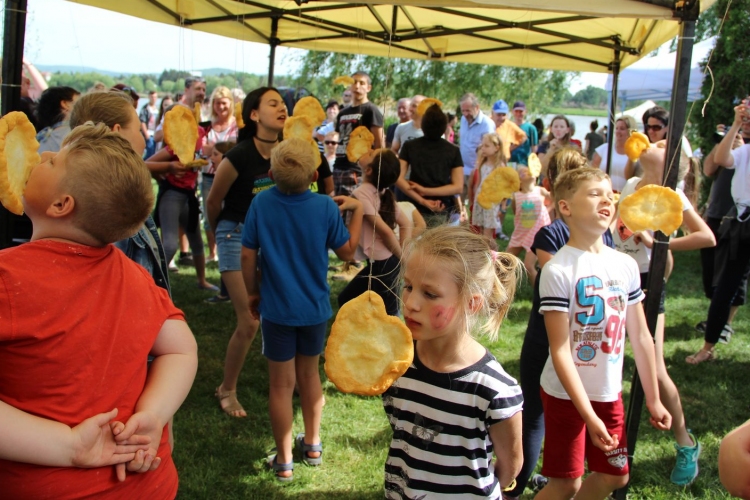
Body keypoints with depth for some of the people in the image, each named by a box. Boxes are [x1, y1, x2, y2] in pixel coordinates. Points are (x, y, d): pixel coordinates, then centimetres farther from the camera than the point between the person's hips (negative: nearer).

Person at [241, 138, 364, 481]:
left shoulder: (261, 204, -13)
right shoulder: (326, 207, -12)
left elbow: (248, 256, -8)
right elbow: (347, 251, -1)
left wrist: (253, 293, 7)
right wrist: (357, 210, 9)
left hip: (277, 308, -1)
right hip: (315, 307, 2)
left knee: (281, 383, 10)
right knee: (309, 373, 21)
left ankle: (284, 461, 20)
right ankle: (312, 445, 37)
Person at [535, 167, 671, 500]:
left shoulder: (626, 265, 0)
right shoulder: (558, 270, -18)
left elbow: (640, 336, 8)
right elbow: (560, 350, -19)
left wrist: (653, 399, 11)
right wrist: (589, 415, -21)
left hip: (609, 393, 6)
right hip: (566, 394, -6)